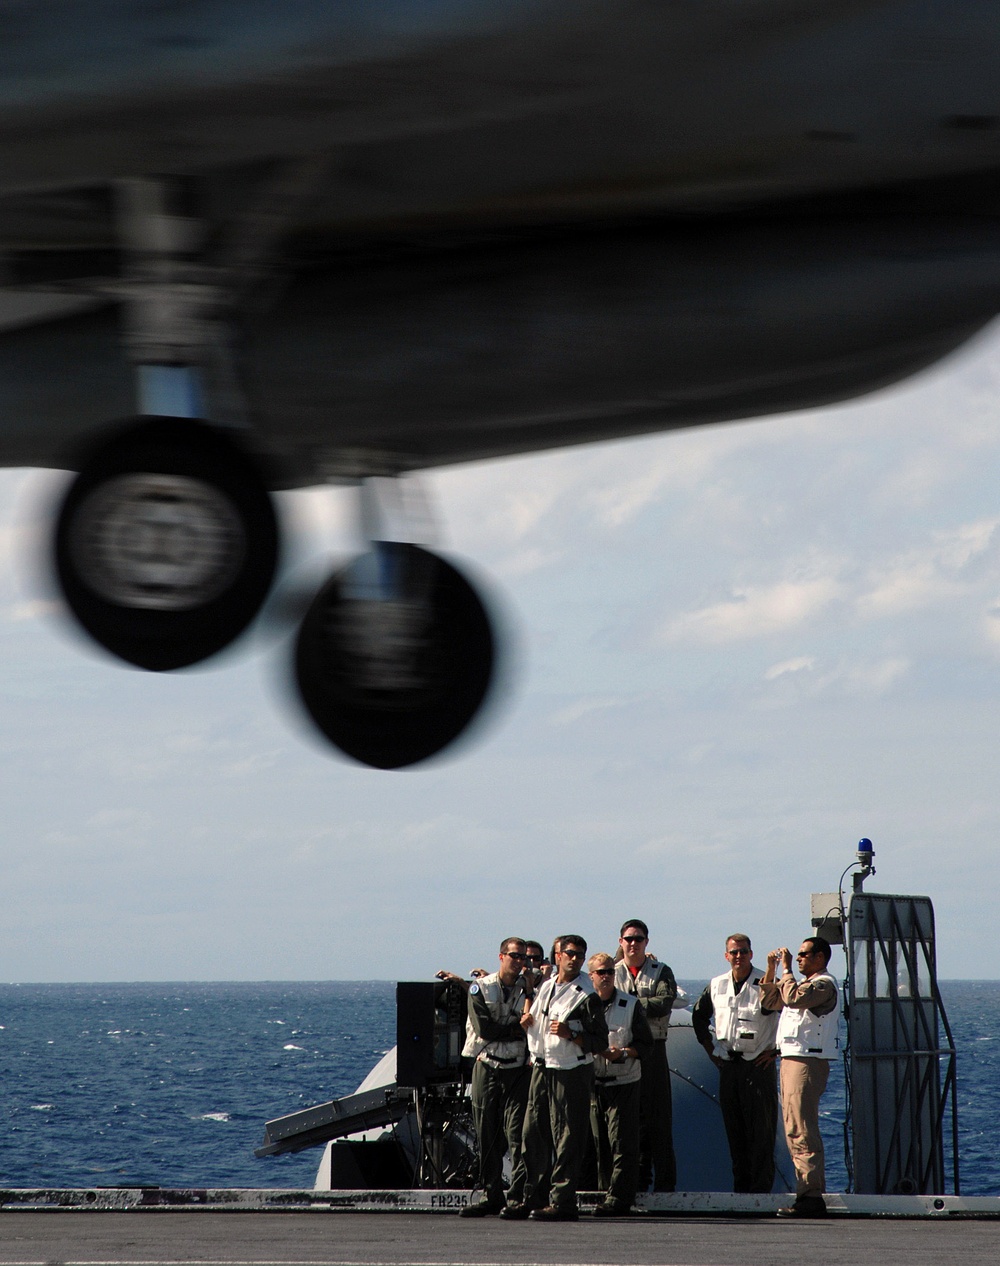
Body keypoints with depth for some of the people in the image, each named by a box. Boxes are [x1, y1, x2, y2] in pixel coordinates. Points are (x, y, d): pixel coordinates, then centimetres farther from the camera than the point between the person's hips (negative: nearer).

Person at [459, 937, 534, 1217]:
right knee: (487, 1135, 3)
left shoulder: (529, 989, 9)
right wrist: (517, 1026, -6)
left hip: (518, 1069, -1)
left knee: (517, 1133, -9)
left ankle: (518, 1196, -9)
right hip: (487, 1067, 1)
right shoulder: (481, 988, 6)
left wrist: (529, 993, -9)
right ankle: (490, 1195, 9)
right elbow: (483, 1028, -7)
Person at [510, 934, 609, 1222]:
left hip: (571, 1071, -7)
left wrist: (570, 1034, -22)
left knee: (566, 1139, -6)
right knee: (534, 1134, 8)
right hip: (541, 1068, 7)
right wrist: (526, 1022, 7)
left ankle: (562, 1202, -4)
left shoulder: (586, 997, -7)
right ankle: (533, 1197, 15)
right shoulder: (544, 987, 14)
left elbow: (600, 1042, -9)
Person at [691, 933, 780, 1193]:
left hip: (758, 1063, -5)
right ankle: (741, 1184, 14)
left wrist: (776, 1049, -8)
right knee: (734, 1128, 8)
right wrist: (709, 1047, 17)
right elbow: (699, 1015, 25)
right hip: (728, 1064, 5)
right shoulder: (717, 985, 9)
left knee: (761, 1129, -6)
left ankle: (761, 1185, -4)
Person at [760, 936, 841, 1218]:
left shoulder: (824, 984, -9)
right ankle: (809, 1192, 13)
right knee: (795, 1131, 11)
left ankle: (811, 1197, -17)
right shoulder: (807, 984, 23)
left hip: (807, 1062, -11)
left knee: (802, 1131, -14)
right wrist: (771, 970, 14)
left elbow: (793, 997, -26)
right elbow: (770, 1001, 26)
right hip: (791, 1060, 11)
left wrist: (786, 969, -13)